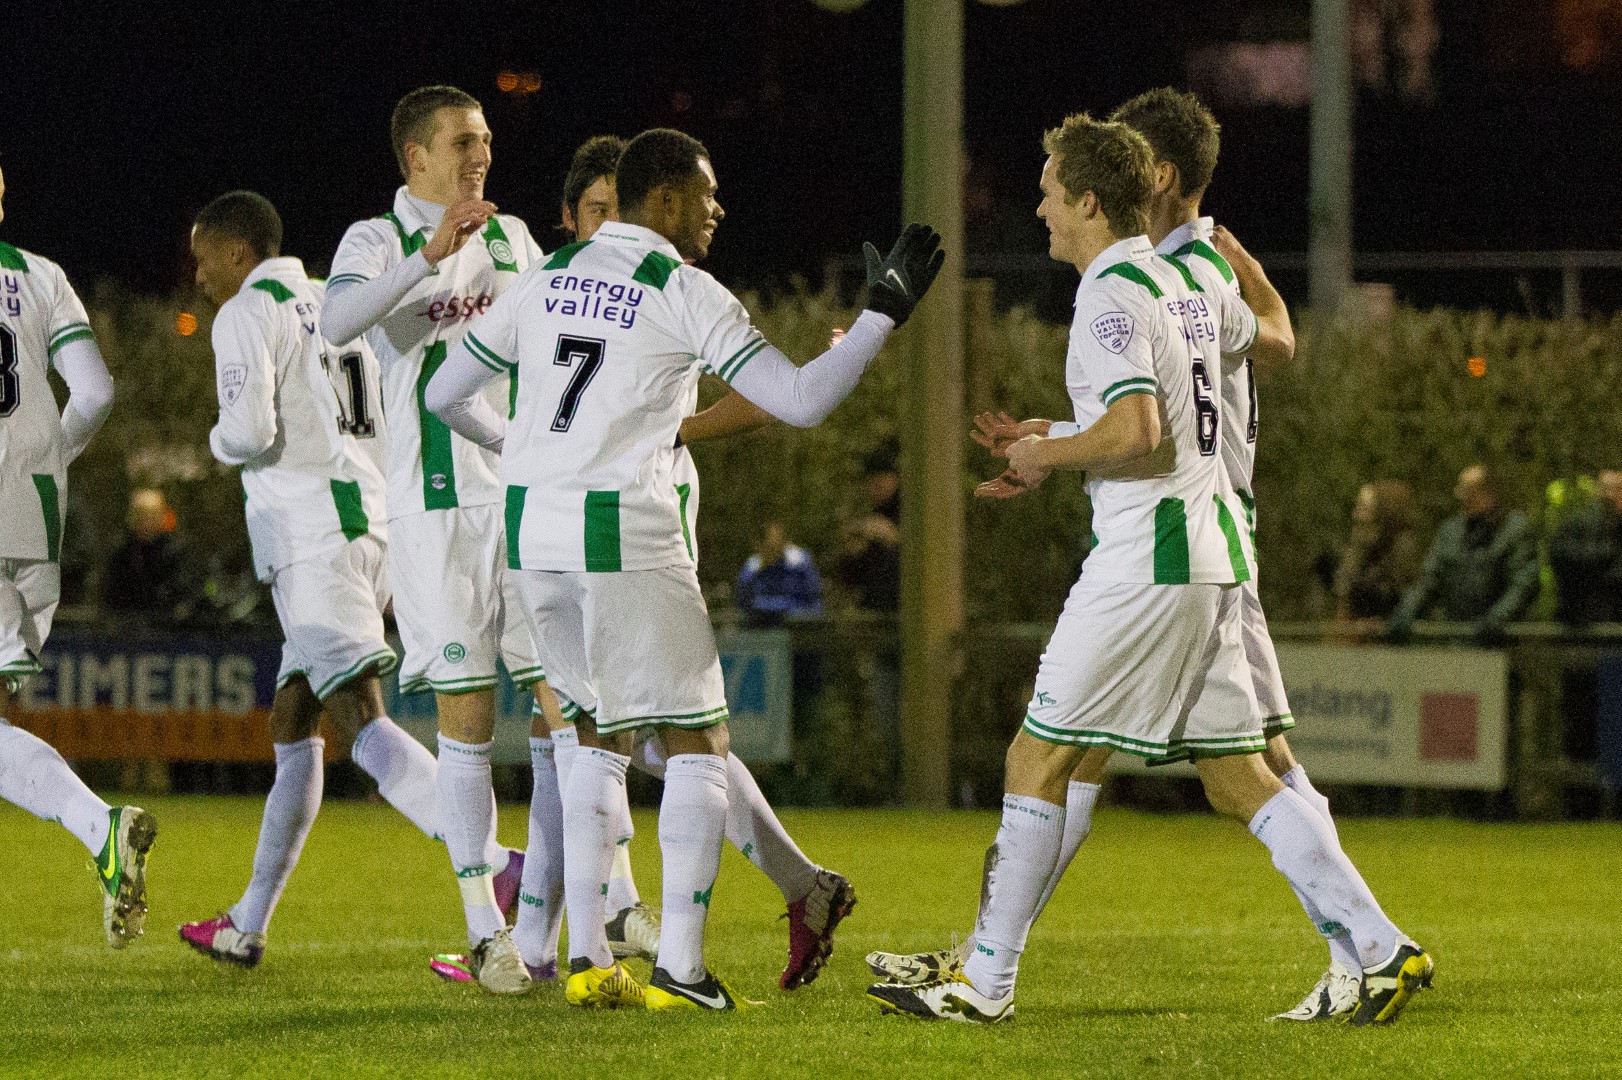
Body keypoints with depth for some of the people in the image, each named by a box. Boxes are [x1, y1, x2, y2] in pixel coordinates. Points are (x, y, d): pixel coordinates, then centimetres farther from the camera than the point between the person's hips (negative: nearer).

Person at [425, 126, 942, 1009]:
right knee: (695, 737, 4)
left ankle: (587, 957, 11)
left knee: (602, 732, 19)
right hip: (625, 536, -6)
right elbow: (801, 400, -8)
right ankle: (680, 968, -4)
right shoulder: (685, 294, -5)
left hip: (532, 534, 6)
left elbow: (445, 394, 19)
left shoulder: (550, 278, 13)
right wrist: (883, 315, 1)